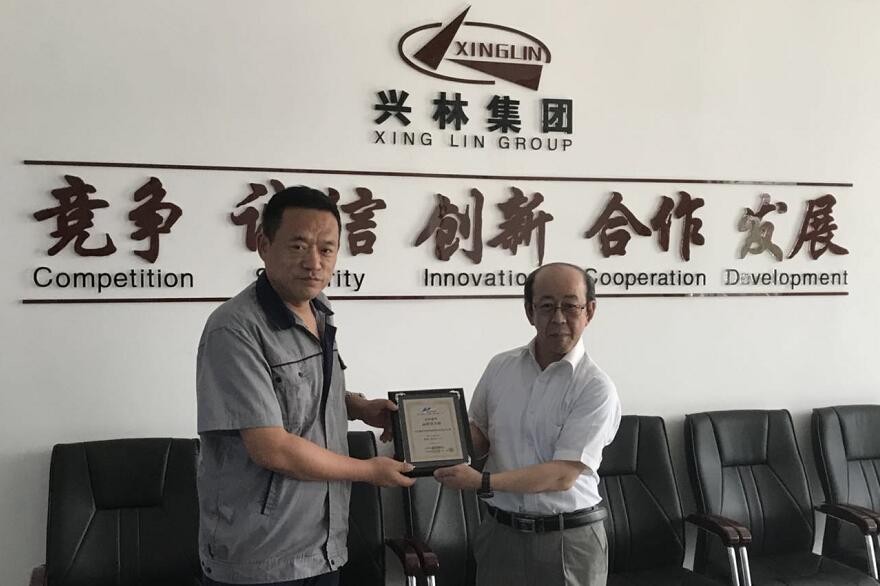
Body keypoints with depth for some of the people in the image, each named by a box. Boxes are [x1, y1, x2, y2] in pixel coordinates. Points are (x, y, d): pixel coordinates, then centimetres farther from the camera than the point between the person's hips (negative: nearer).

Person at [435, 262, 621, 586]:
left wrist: (482, 482, -24)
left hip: (567, 540, -4)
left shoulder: (596, 388, -14)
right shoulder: (500, 366, 2)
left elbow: (563, 475, -18)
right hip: (499, 531, 4)